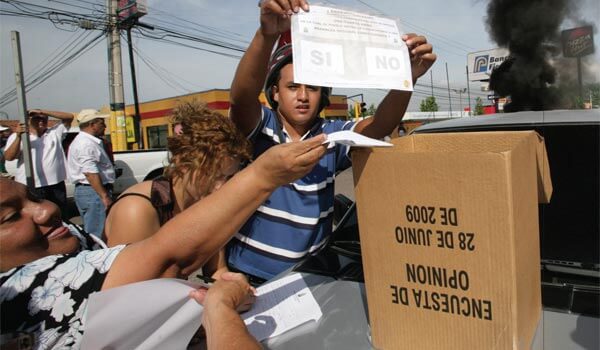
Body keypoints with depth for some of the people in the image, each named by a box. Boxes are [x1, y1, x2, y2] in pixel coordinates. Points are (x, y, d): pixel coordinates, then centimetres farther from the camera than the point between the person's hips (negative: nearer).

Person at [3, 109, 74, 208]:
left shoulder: (55, 132, 11)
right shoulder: (17, 136, 4)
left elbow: (69, 117, 1)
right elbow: (9, 157, -7)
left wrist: (42, 111, -7)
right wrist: (18, 137, -19)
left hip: (56, 184, 3)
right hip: (31, 187, -3)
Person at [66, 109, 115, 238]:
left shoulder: (84, 141, 18)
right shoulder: (86, 144, -16)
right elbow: (91, 173, -24)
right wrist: (105, 196, -25)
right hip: (93, 192, -11)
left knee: (92, 232, 17)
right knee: (97, 235, -8)